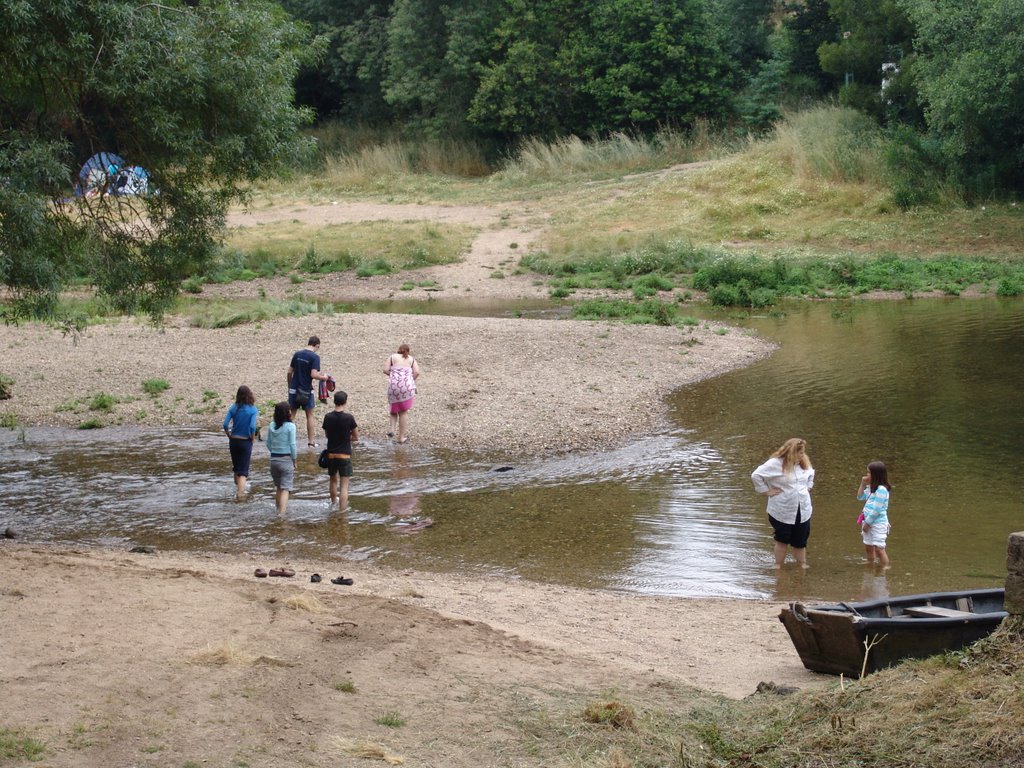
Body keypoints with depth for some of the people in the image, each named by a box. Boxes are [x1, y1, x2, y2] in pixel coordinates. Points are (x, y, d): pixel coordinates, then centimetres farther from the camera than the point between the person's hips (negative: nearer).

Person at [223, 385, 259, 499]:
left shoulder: (234, 408, -3)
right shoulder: (253, 410, -11)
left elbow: (225, 425, -9)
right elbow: (252, 427, -21)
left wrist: (230, 436, 5)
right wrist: (253, 438, -4)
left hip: (234, 441, 3)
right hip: (246, 442, -3)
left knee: (236, 466, 21)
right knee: (243, 469, 3)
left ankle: (238, 489, 33)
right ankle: (240, 491, -12)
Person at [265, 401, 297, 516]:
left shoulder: (272, 426, 2)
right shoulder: (290, 426, -12)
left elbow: (268, 444, 5)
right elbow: (292, 445, -11)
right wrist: (294, 460, 0)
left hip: (274, 459, 5)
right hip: (286, 459, -5)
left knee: (278, 488, 20)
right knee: (285, 489, -3)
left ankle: (279, 510, 30)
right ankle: (282, 513, -12)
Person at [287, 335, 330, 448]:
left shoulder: (297, 354, 4)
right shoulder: (315, 357, -13)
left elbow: (289, 372, 7)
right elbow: (313, 375, -22)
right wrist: (324, 377, -4)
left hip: (294, 389, 4)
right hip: (306, 391, -4)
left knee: (291, 414, 11)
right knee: (309, 415, 9)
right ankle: (310, 441, 14)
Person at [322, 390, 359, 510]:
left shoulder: (328, 417, -3)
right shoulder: (349, 417, -14)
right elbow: (356, 437, -5)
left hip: (331, 454, 4)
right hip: (345, 455, -4)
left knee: (333, 480, 26)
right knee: (344, 485, -1)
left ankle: (333, 502, 46)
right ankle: (342, 511, -6)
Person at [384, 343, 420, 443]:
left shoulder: (393, 357, 12)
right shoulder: (411, 359, 12)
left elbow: (385, 370, 2)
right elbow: (417, 372, -1)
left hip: (393, 385, 0)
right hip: (407, 386, 0)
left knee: (394, 410, 21)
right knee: (403, 412, 11)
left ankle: (392, 429, 0)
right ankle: (401, 437, 13)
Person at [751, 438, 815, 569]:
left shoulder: (804, 463, 3)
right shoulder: (776, 463, -17)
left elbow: (811, 475, 26)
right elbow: (756, 475, -17)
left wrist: (808, 487, 11)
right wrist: (767, 491, -14)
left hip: (803, 510, 5)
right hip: (782, 512, -5)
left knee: (800, 541, 12)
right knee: (782, 540, 4)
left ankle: (803, 566, 24)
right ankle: (778, 567, 16)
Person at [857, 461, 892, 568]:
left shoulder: (881, 489, -20)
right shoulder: (870, 487, 9)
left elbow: (876, 509, -21)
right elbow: (860, 497, 21)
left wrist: (867, 523, -14)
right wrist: (863, 484, 6)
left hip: (878, 524, -9)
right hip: (868, 522, 9)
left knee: (879, 549, -11)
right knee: (868, 547, 16)